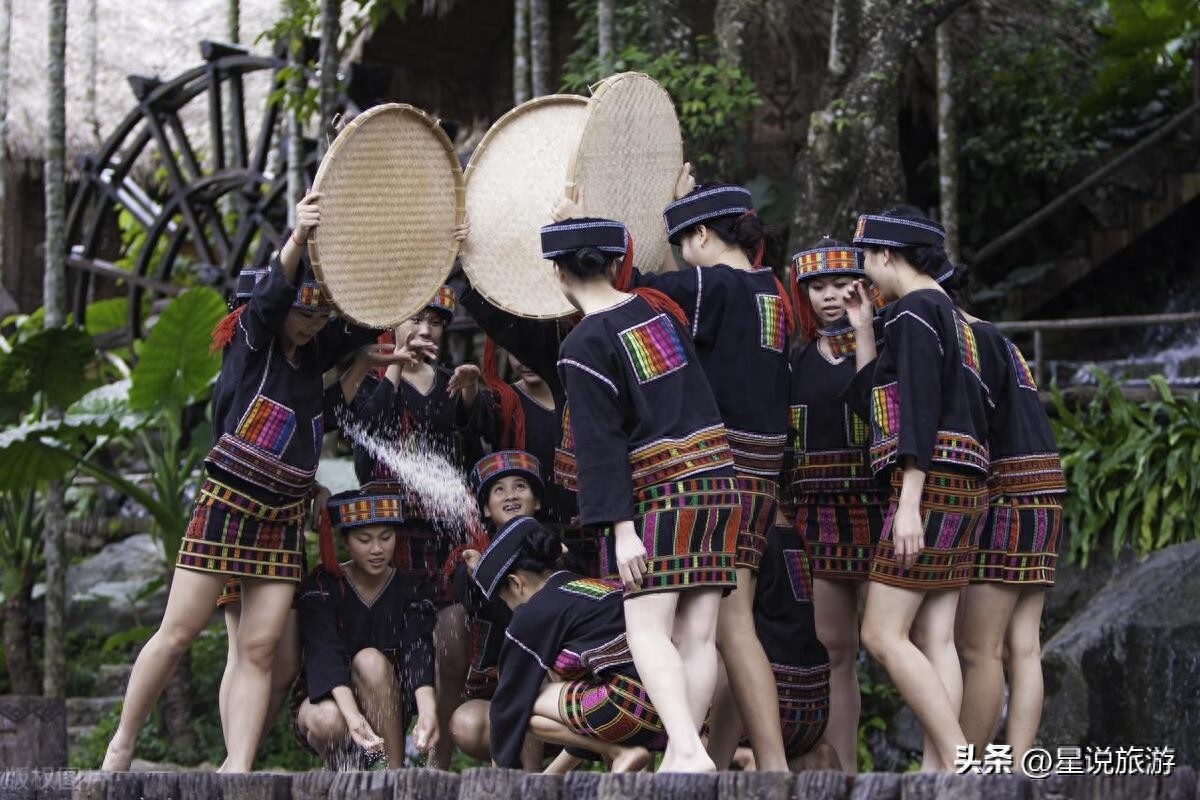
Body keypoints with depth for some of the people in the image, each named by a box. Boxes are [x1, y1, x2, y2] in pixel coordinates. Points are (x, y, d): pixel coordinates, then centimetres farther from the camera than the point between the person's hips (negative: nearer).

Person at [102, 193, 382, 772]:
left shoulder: (316, 352, 11)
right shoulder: (251, 339, -5)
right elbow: (270, 295, -25)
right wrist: (297, 242, -45)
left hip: (284, 521, 5)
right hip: (225, 506, -5)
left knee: (261, 648, -3)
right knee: (178, 633, -4)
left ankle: (236, 774, -6)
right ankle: (121, 745, 10)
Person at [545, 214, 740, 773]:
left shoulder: (585, 345, -9)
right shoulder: (660, 308, 9)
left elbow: (601, 445, -15)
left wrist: (621, 528, -18)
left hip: (659, 496, -7)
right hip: (717, 480, 7)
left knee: (647, 630, -10)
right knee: (697, 635, 2)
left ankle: (689, 750, -27)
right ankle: (677, 764, 3)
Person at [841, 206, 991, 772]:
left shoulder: (914, 311, -8)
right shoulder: (947, 315, 22)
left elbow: (919, 409, -18)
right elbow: (872, 403, 24)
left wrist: (908, 504, -23)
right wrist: (862, 332, 19)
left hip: (931, 482, -10)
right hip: (961, 490, 10)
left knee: (882, 635, -11)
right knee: (935, 638, 3)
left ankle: (961, 763, -17)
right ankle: (936, 771, -3)